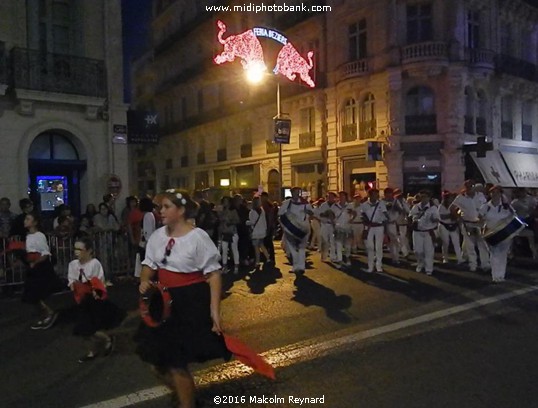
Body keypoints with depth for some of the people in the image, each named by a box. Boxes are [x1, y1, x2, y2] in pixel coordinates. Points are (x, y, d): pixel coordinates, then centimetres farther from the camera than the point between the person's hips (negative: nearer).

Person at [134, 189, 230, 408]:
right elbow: (150, 264, 14)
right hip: (164, 301, 7)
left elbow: (213, 274, -14)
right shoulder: (157, 235, 3)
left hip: (191, 302, -7)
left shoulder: (198, 237, -15)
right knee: (157, 359, 16)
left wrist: (214, 310, -19)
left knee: (176, 363, 2)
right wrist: (144, 280, -9)